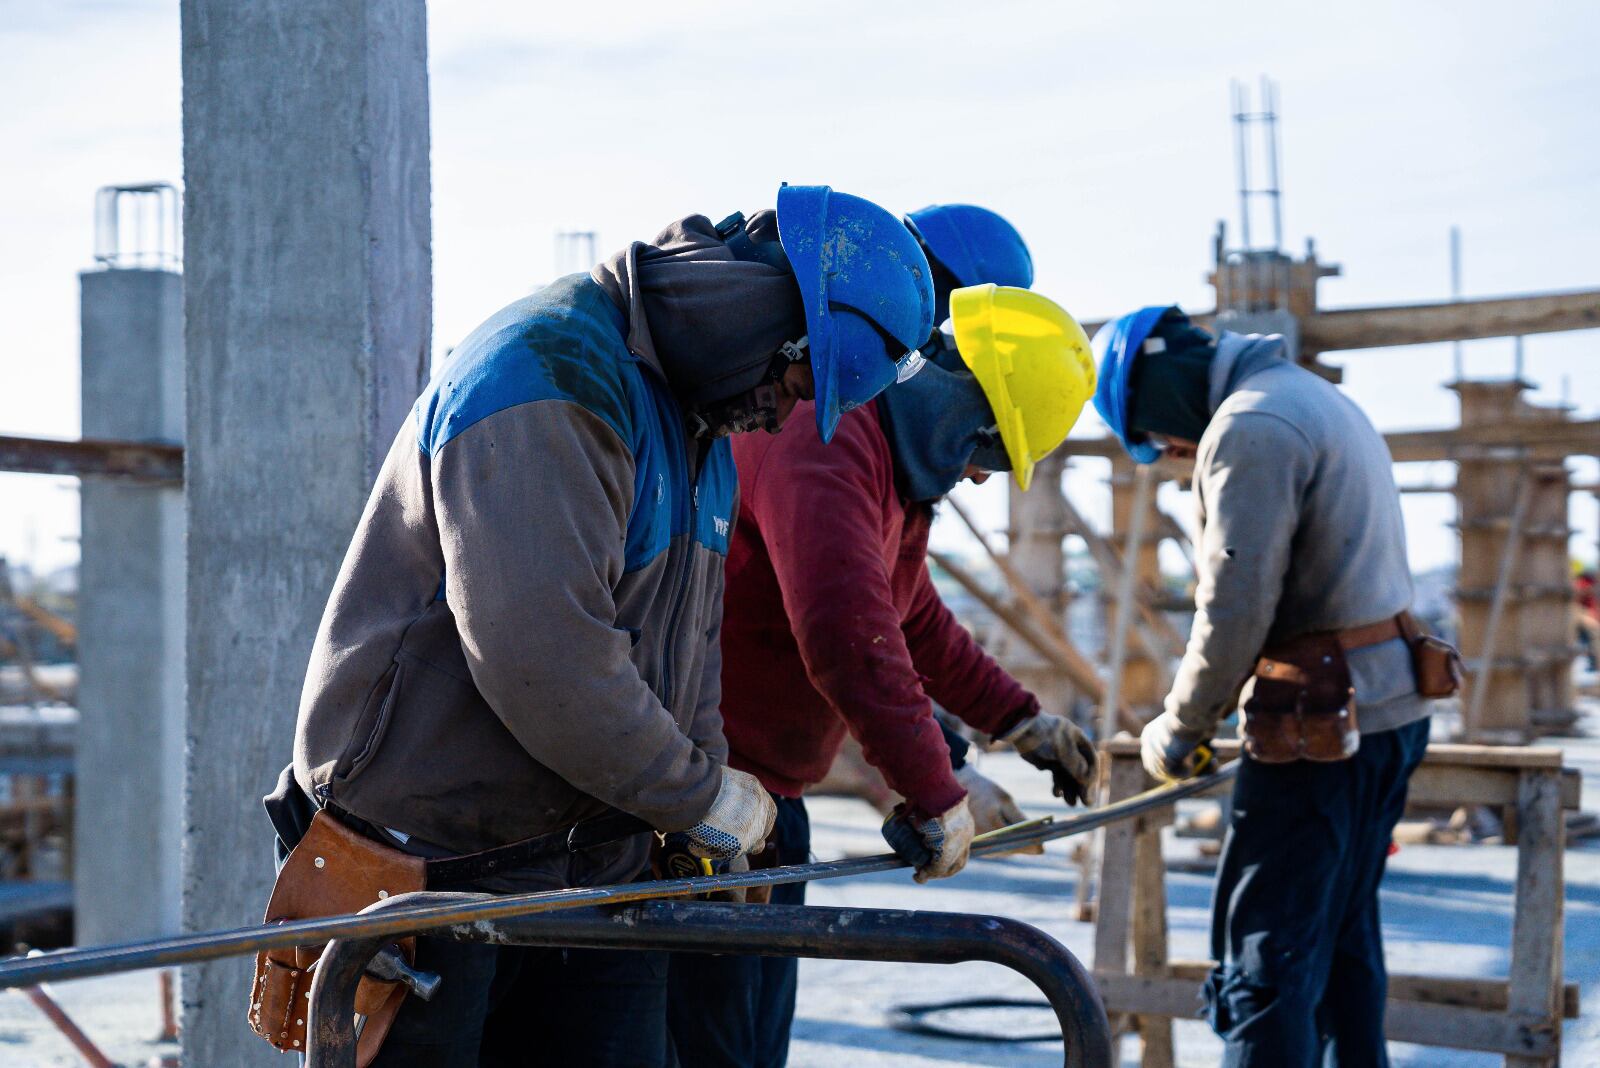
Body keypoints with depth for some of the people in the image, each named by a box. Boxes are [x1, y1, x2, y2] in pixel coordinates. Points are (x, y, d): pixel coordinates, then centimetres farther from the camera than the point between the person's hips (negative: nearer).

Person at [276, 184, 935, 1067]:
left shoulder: (702, 427, 12)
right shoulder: (547, 376, -21)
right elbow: (541, 653, -29)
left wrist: (707, 781, 9)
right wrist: (702, 797, -17)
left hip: (599, 859, 9)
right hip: (435, 868, -9)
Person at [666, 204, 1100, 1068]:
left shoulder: (895, 465, 16)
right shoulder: (825, 437, -21)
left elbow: (915, 620, 31)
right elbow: (846, 632, -31)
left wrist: (1019, 720, 29)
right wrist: (933, 793, -26)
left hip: (763, 793, 11)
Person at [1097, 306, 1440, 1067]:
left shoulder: (1250, 428, -14)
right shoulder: (1316, 399, 19)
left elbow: (1234, 610, -18)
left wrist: (1179, 730, -4)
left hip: (1323, 723, -10)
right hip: (1390, 704, 10)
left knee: (1262, 958, -9)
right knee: (1343, 939, 18)